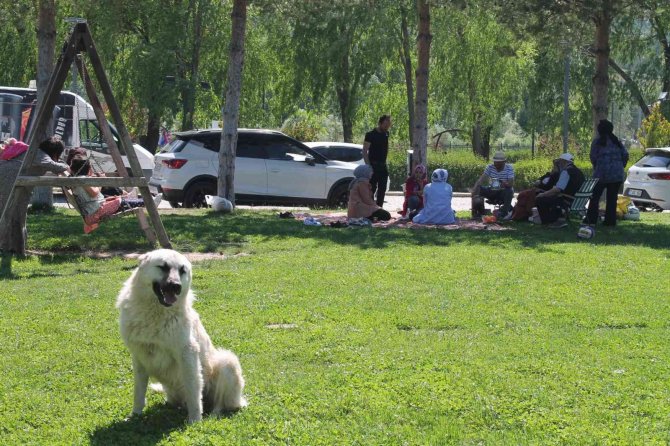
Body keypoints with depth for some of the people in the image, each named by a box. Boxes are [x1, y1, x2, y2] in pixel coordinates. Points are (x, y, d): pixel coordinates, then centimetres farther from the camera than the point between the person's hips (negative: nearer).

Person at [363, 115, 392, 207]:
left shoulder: (386, 134, 10)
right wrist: (368, 165, -18)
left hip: (383, 166, 7)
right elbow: (364, 151, -12)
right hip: (373, 165, -7)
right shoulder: (371, 134, -9)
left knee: (382, 189, 8)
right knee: (372, 189, -8)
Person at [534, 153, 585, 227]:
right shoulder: (578, 171, 14)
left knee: (539, 199, -6)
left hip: (567, 201, -10)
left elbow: (557, 189, -24)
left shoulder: (566, 172, -15)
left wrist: (543, 194, -10)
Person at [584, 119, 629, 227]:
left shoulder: (597, 141, -2)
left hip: (601, 173, -3)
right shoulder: (616, 141, 9)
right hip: (617, 174, 3)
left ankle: (591, 219, 2)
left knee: (595, 196, 6)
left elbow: (593, 157, -6)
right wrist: (621, 166, 15)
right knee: (612, 198, 7)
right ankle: (610, 220, 6)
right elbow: (625, 154, 3)